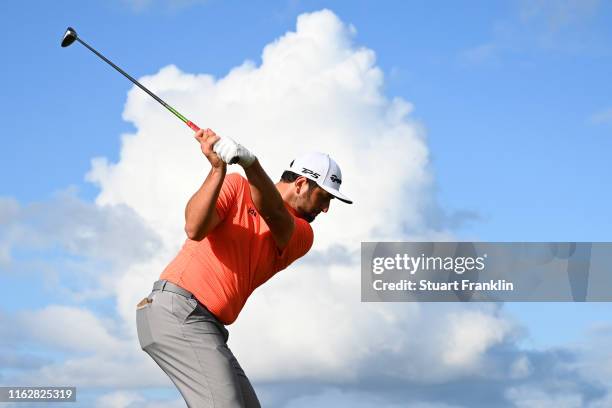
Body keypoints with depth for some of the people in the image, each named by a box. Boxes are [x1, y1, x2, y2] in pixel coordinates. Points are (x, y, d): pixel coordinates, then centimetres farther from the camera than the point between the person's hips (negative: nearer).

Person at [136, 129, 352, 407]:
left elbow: (274, 214, -12)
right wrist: (218, 168, -24)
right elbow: (194, 229, -14)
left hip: (209, 327, 7)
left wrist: (249, 160, -30)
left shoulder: (302, 235, 11)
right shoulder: (235, 187, 3)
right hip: (177, 310, -7)